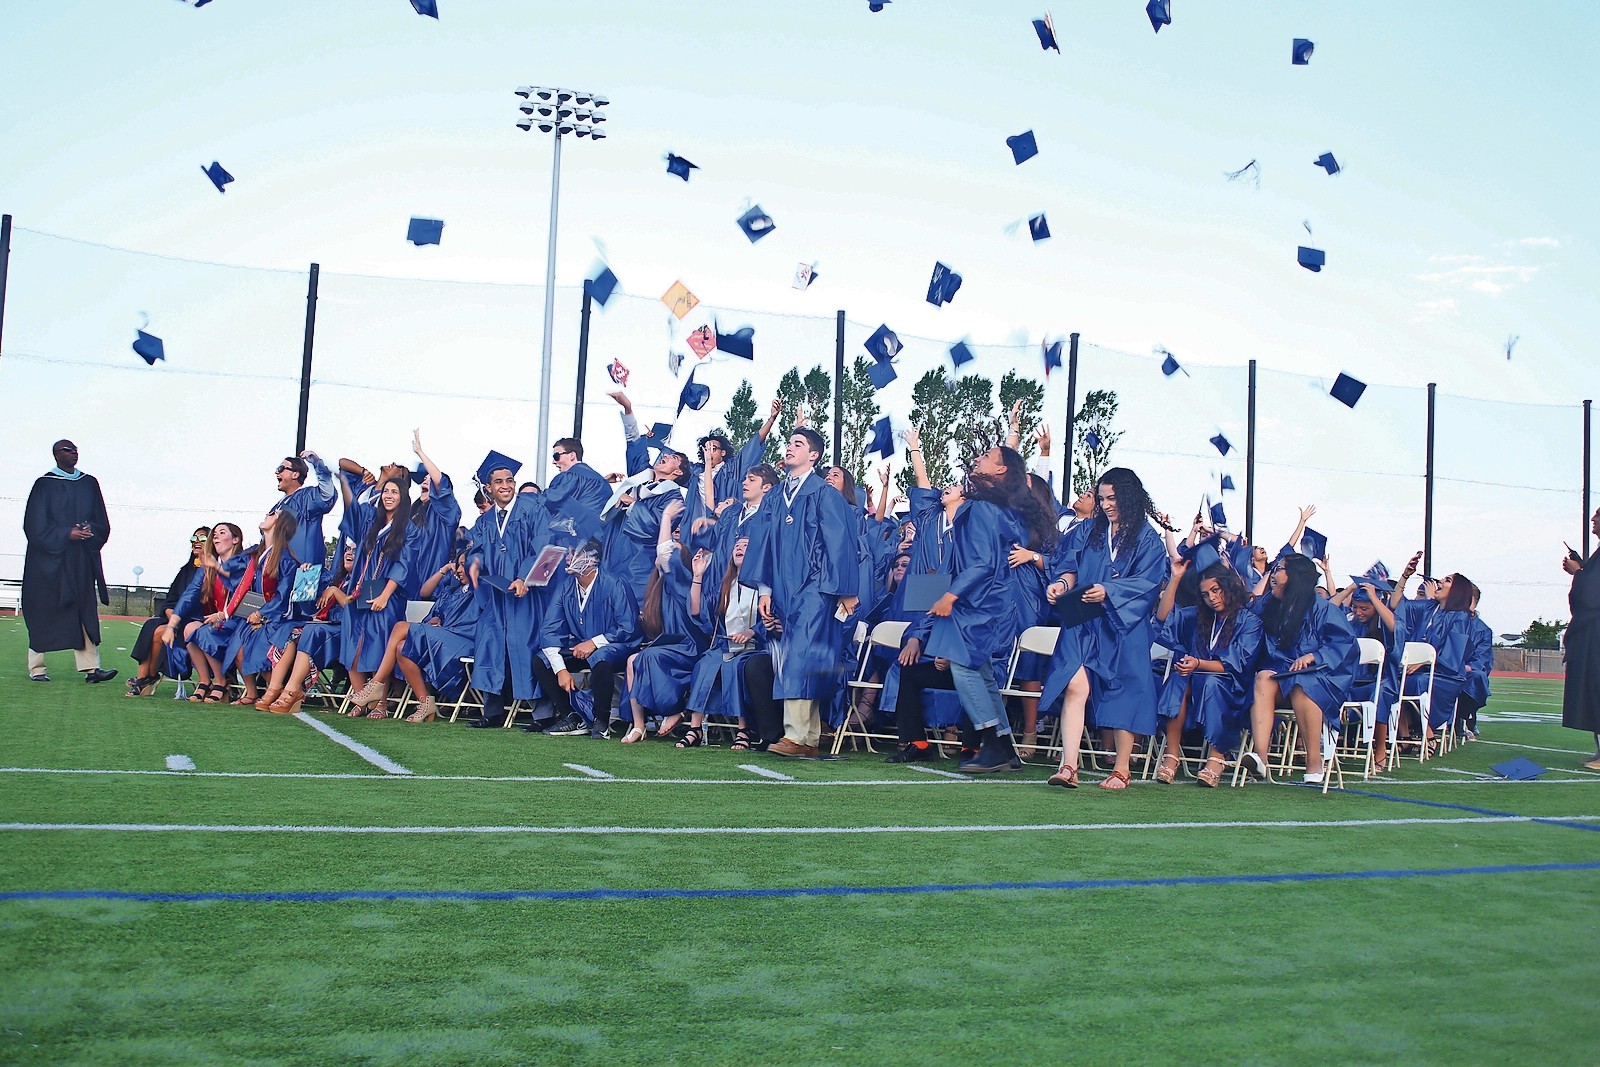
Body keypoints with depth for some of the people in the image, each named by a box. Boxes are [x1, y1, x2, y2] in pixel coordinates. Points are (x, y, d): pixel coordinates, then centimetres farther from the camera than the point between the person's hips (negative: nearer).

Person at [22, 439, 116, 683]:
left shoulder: (89, 483, 11)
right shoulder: (45, 484, -2)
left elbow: (102, 523, 10)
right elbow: (36, 525, -8)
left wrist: (90, 531, -10)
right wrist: (66, 534, -17)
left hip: (82, 560, 4)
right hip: (50, 557, -4)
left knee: (84, 612, -2)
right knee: (43, 612, 2)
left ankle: (90, 668, -7)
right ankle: (36, 669, 11)